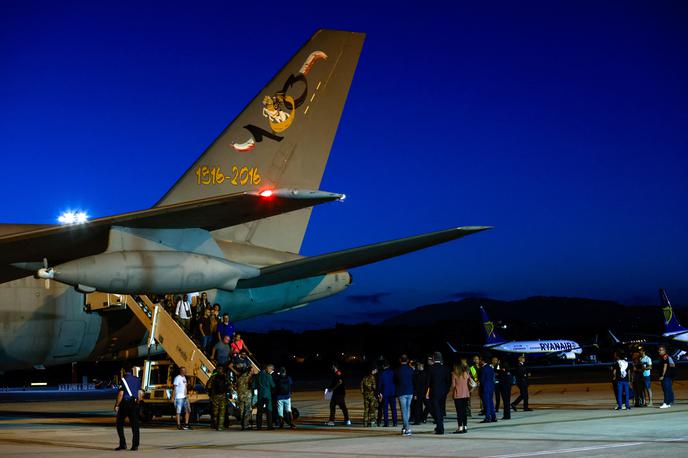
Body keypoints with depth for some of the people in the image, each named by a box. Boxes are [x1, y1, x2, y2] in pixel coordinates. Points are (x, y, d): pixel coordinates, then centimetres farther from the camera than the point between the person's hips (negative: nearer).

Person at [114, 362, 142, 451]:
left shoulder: (123, 380, -9)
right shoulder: (137, 380, 7)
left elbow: (120, 394, -13)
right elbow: (140, 393, 10)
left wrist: (116, 405, -5)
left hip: (124, 404, -4)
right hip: (134, 404, 5)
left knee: (119, 424, 8)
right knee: (134, 425, 6)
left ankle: (123, 444, 2)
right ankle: (135, 445, 3)